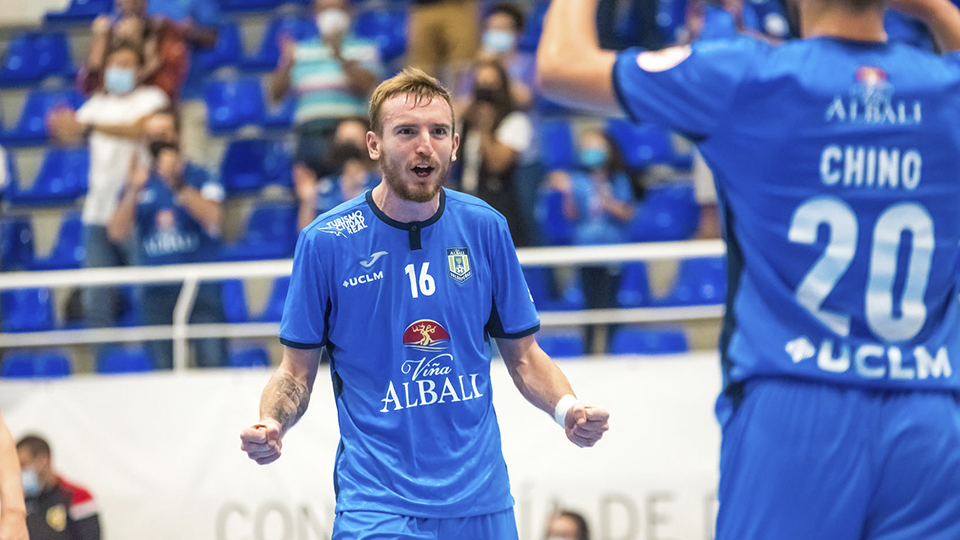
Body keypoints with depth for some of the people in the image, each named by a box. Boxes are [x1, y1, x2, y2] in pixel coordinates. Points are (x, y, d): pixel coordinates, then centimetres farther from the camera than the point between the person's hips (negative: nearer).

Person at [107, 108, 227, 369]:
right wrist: (133, 192, -10)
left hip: (200, 286, -3)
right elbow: (116, 233, 2)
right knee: (164, 368, 0)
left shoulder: (200, 177, 6)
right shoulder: (139, 184, 13)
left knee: (212, 362, -12)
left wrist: (178, 186, -19)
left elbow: (212, 218, -12)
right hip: (157, 290, 3)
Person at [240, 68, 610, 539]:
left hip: (481, 499, 3)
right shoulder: (325, 242, -5)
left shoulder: (484, 228, 3)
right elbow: (297, 371, 2)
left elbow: (523, 355, 10)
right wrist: (270, 424, -18)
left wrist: (566, 409, -9)